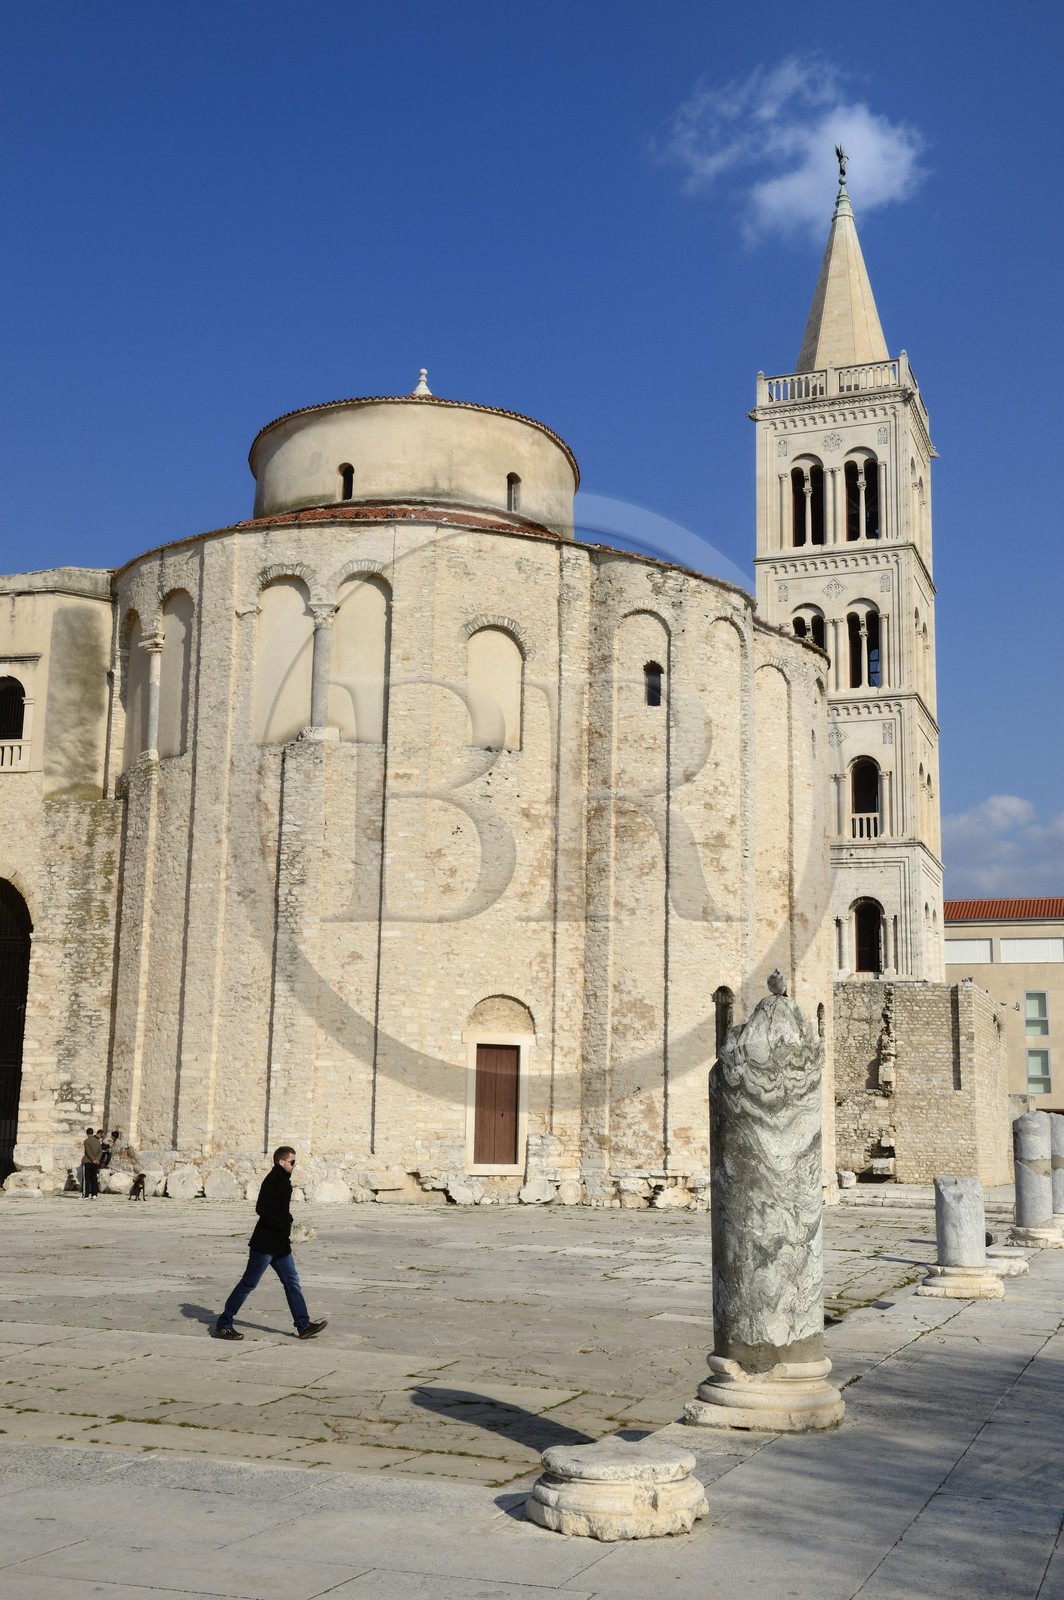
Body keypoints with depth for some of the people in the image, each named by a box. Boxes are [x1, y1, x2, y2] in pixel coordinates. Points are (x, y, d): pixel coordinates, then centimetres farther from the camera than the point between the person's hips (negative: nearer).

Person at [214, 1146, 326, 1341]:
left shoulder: (283, 1181, 13)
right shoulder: (273, 1180, -16)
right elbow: (262, 1209, -25)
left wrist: (287, 1225, 10)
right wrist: (283, 1229, -22)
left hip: (280, 1244, 10)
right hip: (265, 1243, -10)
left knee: (292, 1282, 7)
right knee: (248, 1283, -2)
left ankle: (304, 1326, 8)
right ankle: (223, 1324, 7)